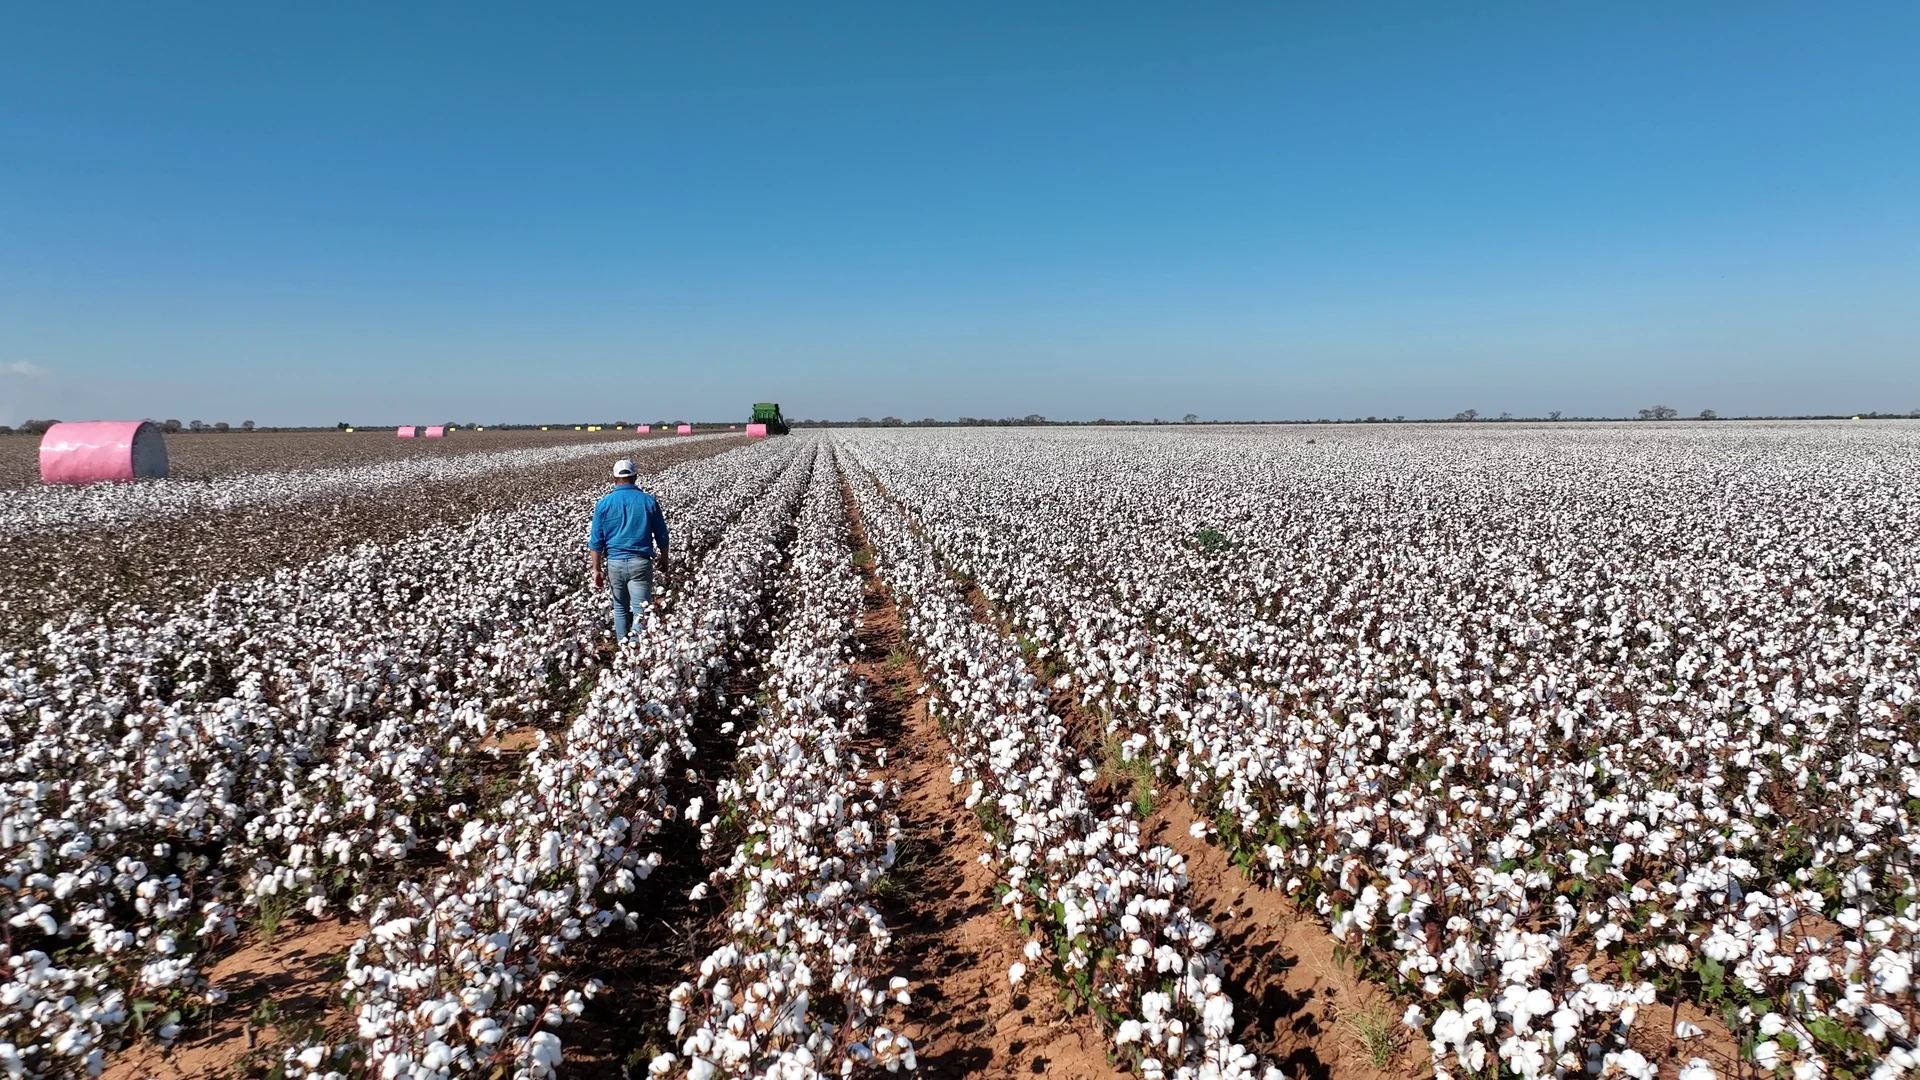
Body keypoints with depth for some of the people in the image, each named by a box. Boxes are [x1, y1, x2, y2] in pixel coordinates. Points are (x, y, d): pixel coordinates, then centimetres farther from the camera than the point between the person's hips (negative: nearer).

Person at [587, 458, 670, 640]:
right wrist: (664, 559, 20)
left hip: (614, 562, 2)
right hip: (640, 562, -2)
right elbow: (662, 536, 6)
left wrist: (597, 570, 5)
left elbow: (596, 541, -1)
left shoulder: (604, 503, 0)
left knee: (620, 608, 17)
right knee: (640, 612, -2)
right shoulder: (649, 501, -1)